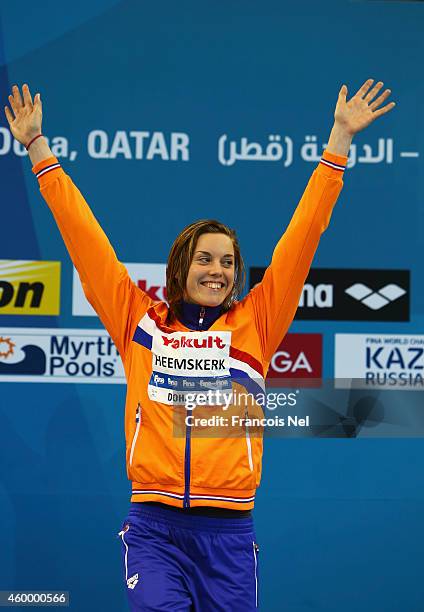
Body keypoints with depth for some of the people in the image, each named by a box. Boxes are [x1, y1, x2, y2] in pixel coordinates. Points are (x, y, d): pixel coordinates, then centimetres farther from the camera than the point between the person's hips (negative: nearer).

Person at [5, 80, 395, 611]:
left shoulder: (254, 325, 9)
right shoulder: (139, 321, 8)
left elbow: (300, 237, 9)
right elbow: (84, 237, 11)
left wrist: (339, 140, 9)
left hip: (228, 529, 1)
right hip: (153, 526, -1)